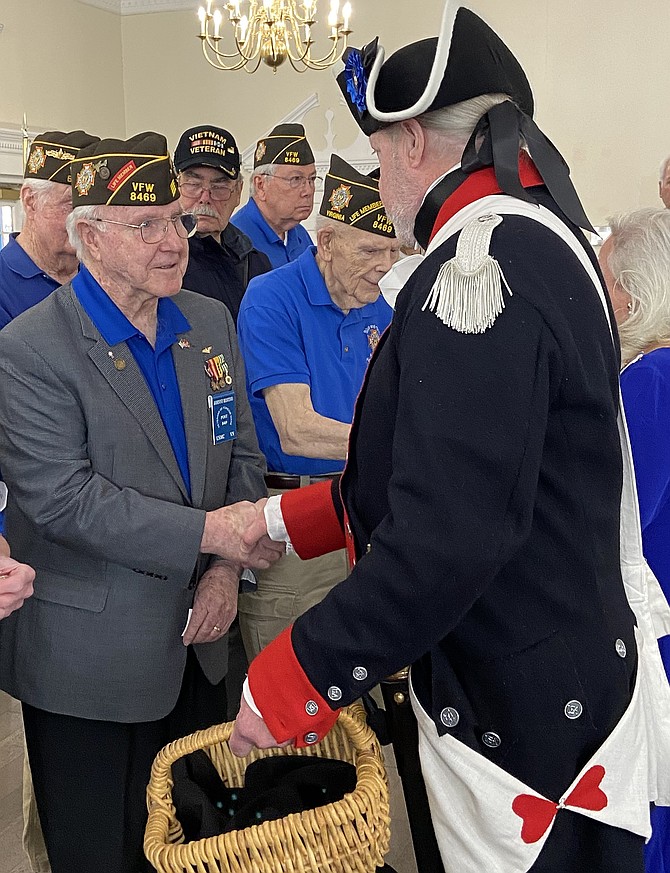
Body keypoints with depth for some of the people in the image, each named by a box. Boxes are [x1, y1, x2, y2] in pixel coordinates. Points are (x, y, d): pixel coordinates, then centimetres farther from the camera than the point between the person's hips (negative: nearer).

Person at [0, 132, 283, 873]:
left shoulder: (211, 322, 5)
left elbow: (242, 454, 6)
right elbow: (60, 497, -22)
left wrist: (227, 569, -7)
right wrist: (206, 533, -23)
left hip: (198, 645, 6)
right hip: (88, 662, -5)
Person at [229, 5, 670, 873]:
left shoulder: (475, 268, -22)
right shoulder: (543, 237, 9)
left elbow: (448, 537, -29)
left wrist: (293, 677, -18)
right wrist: (286, 520, 15)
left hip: (523, 721, -9)